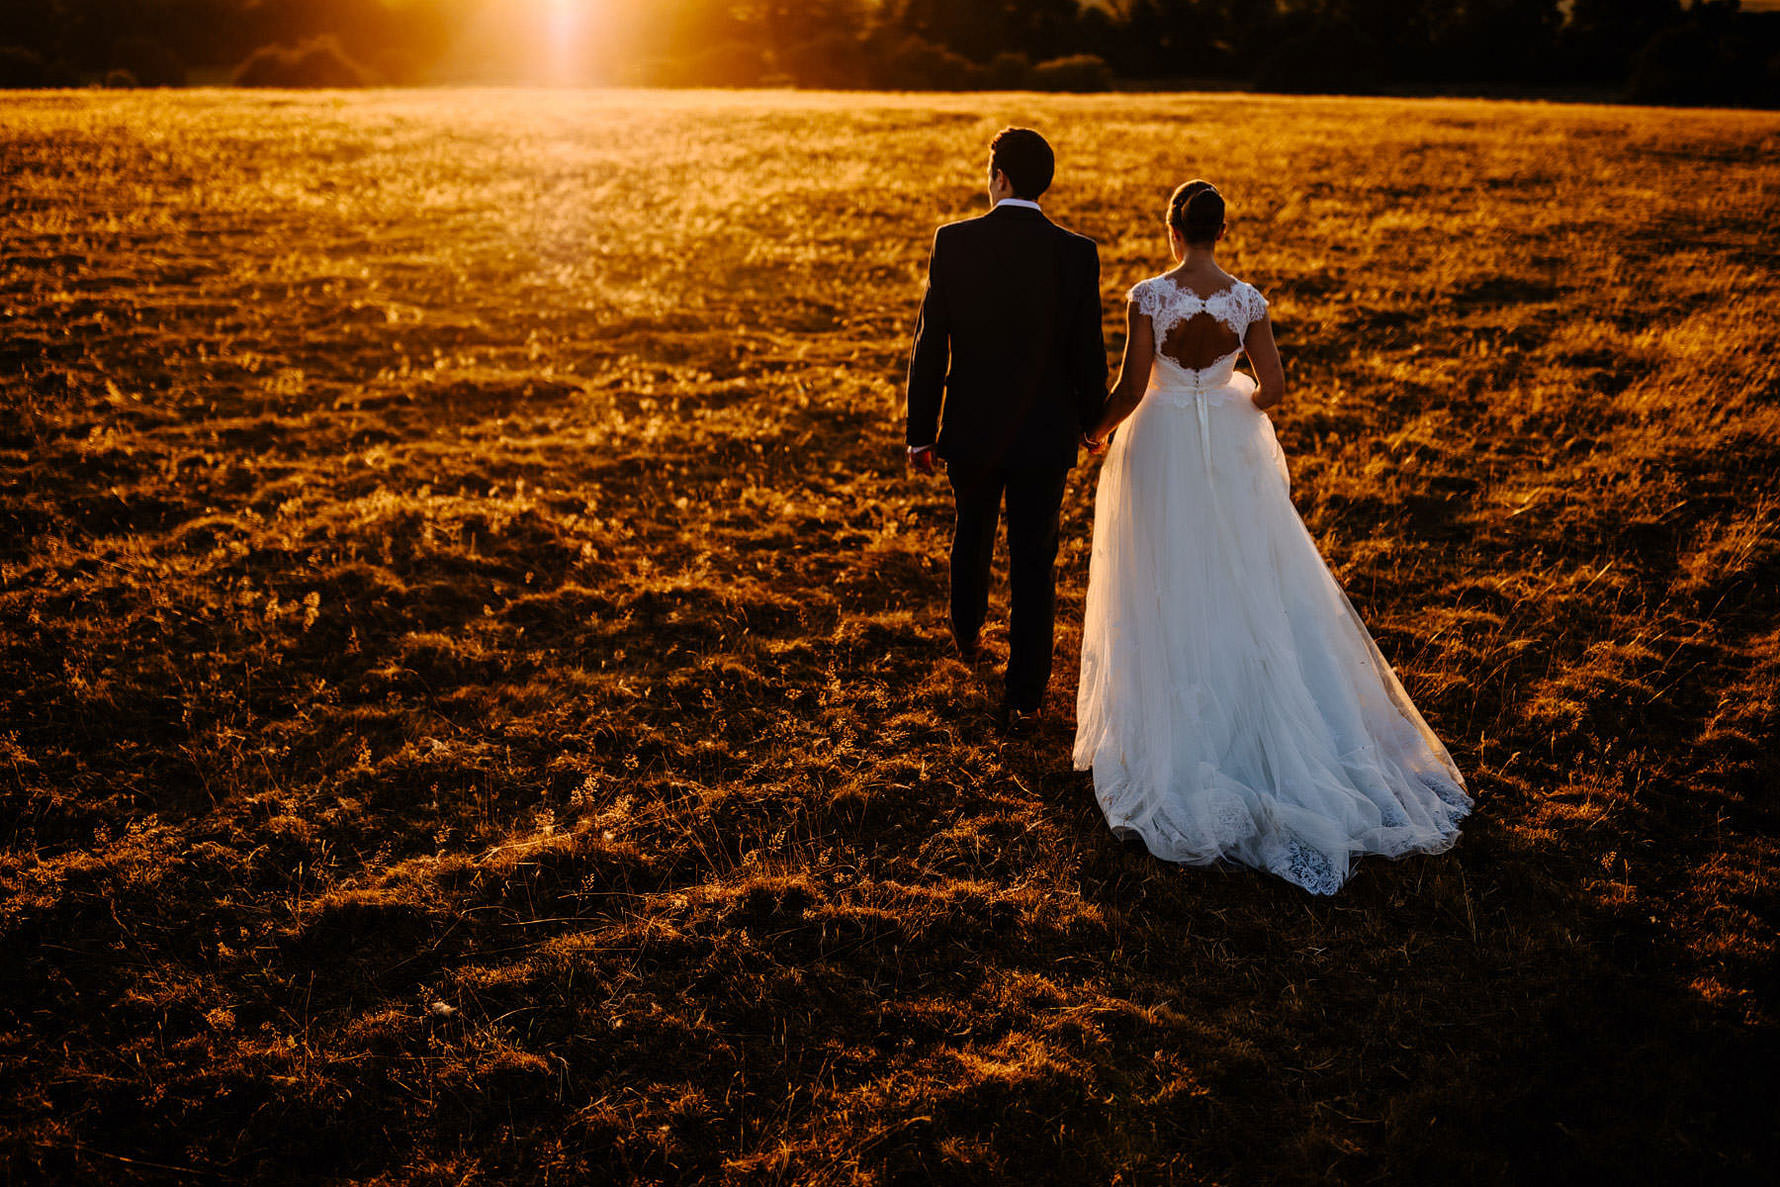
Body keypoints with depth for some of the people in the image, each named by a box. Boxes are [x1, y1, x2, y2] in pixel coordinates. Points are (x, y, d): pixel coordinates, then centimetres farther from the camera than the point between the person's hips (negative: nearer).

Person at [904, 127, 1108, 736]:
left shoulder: (953, 242, -9)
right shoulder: (1076, 252, -10)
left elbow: (930, 344, -7)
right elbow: (1088, 351, -6)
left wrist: (920, 432, 1)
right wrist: (1092, 420, 12)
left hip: (969, 428, 1)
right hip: (1043, 433, -1)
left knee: (972, 532, 26)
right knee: (1033, 562, 6)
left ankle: (967, 635, 50)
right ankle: (1023, 699, 10)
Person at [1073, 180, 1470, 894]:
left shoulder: (1148, 297, -14)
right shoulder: (1247, 300, -6)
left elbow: (1132, 388, -14)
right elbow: (1272, 389, -5)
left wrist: (1101, 428, 5)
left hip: (1163, 450, -2)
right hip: (1232, 451, 3)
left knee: (1171, 594, 9)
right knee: (1248, 587, 15)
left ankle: (1174, 731, 19)